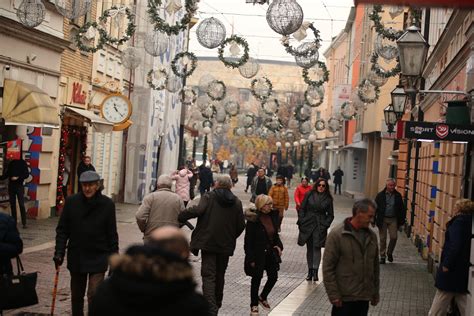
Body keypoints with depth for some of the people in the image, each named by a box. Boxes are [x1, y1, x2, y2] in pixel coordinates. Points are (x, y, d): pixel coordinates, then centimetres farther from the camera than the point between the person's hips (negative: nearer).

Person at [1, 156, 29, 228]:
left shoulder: (22, 163, -2)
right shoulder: (10, 163, 11)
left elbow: (26, 174, -6)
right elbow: (7, 174, 16)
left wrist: (18, 178, -18)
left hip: (19, 185, -5)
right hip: (11, 186, 5)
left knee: (21, 205, -8)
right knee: (12, 205, 5)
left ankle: (24, 223, -5)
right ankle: (14, 222, 11)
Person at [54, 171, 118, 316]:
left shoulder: (107, 204, -6)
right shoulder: (71, 201, -3)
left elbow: (112, 234, 0)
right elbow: (62, 229, 1)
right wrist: (59, 252, -7)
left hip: (98, 258, -2)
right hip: (76, 257, 2)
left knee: (94, 294, -11)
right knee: (76, 295, 16)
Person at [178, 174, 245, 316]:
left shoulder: (208, 197, -4)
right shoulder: (237, 202, 8)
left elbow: (197, 210, -23)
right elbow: (241, 225, 6)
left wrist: (179, 216, -15)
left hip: (208, 243, -4)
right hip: (226, 245, 4)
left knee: (208, 276, -5)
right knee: (220, 276, 19)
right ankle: (217, 304, 32)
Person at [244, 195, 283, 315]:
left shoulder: (273, 215, 1)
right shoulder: (253, 220, -18)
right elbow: (248, 241, -15)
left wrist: (279, 245, -3)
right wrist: (251, 259, -16)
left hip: (271, 252, 6)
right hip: (258, 254, -6)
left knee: (273, 276, 9)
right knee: (256, 279, 7)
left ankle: (262, 297, 36)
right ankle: (254, 305, 24)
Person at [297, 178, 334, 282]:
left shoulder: (328, 199, 3)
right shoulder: (309, 195, 3)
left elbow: (330, 215, 8)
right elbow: (302, 209, 4)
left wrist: (325, 225, -5)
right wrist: (301, 221, -4)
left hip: (320, 227, -2)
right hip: (308, 225, 2)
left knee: (317, 247, -11)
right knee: (309, 248, 8)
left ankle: (315, 271, -13)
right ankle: (310, 271, 16)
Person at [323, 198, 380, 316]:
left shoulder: (371, 236, 7)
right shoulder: (337, 234, -10)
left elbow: (375, 265, 16)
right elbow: (328, 267, -11)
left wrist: (376, 292, 15)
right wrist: (333, 295, -14)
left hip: (364, 297, 5)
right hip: (344, 298, -5)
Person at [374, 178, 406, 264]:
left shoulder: (398, 196, 3)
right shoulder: (380, 195, -2)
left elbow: (402, 209, 9)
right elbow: (375, 208, -1)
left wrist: (401, 220, 5)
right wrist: (374, 220, -5)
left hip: (393, 219, 1)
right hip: (382, 219, -1)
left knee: (394, 237, -6)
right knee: (383, 239, 4)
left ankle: (389, 253, 19)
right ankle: (382, 256, 16)